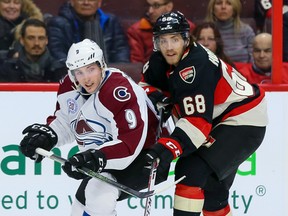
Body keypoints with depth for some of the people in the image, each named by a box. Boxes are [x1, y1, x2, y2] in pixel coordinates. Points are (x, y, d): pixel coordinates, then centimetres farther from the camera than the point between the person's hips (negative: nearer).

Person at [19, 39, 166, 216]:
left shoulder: (120, 91, -28)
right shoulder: (69, 88, -3)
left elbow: (130, 143, -35)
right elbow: (65, 122, 14)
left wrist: (97, 159, -46)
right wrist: (47, 136, -6)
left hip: (141, 156, -9)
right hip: (104, 163, 9)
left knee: (99, 193, -31)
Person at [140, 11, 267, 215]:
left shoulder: (195, 67, -29)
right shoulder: (162, 61, -4)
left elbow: (198, 121, -35)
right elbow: (146, 83, 13)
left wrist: (168, 147, -46)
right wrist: (153, 94, -10)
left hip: (243, 122, -10)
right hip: (220, 122, 10)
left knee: (192, 170, -22)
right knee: (212, 187, 20)